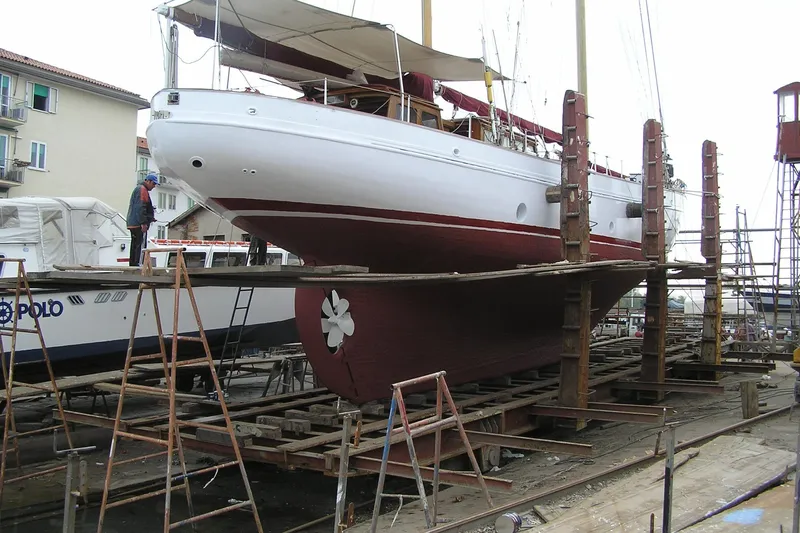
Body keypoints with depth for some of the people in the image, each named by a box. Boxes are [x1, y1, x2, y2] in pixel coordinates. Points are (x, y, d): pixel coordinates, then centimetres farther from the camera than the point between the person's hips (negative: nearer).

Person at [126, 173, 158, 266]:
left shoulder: (138, 189, 23)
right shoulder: (142, 190, -11)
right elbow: (140, 208, -20)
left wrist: (151, 218, 26)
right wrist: (143, 223, -23)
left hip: (133, 224, 11)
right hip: (139, 224, -11)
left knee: (134, 246, 13)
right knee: (140, 245, -12)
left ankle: (132, 265, 18)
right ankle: (138, 264, -16)